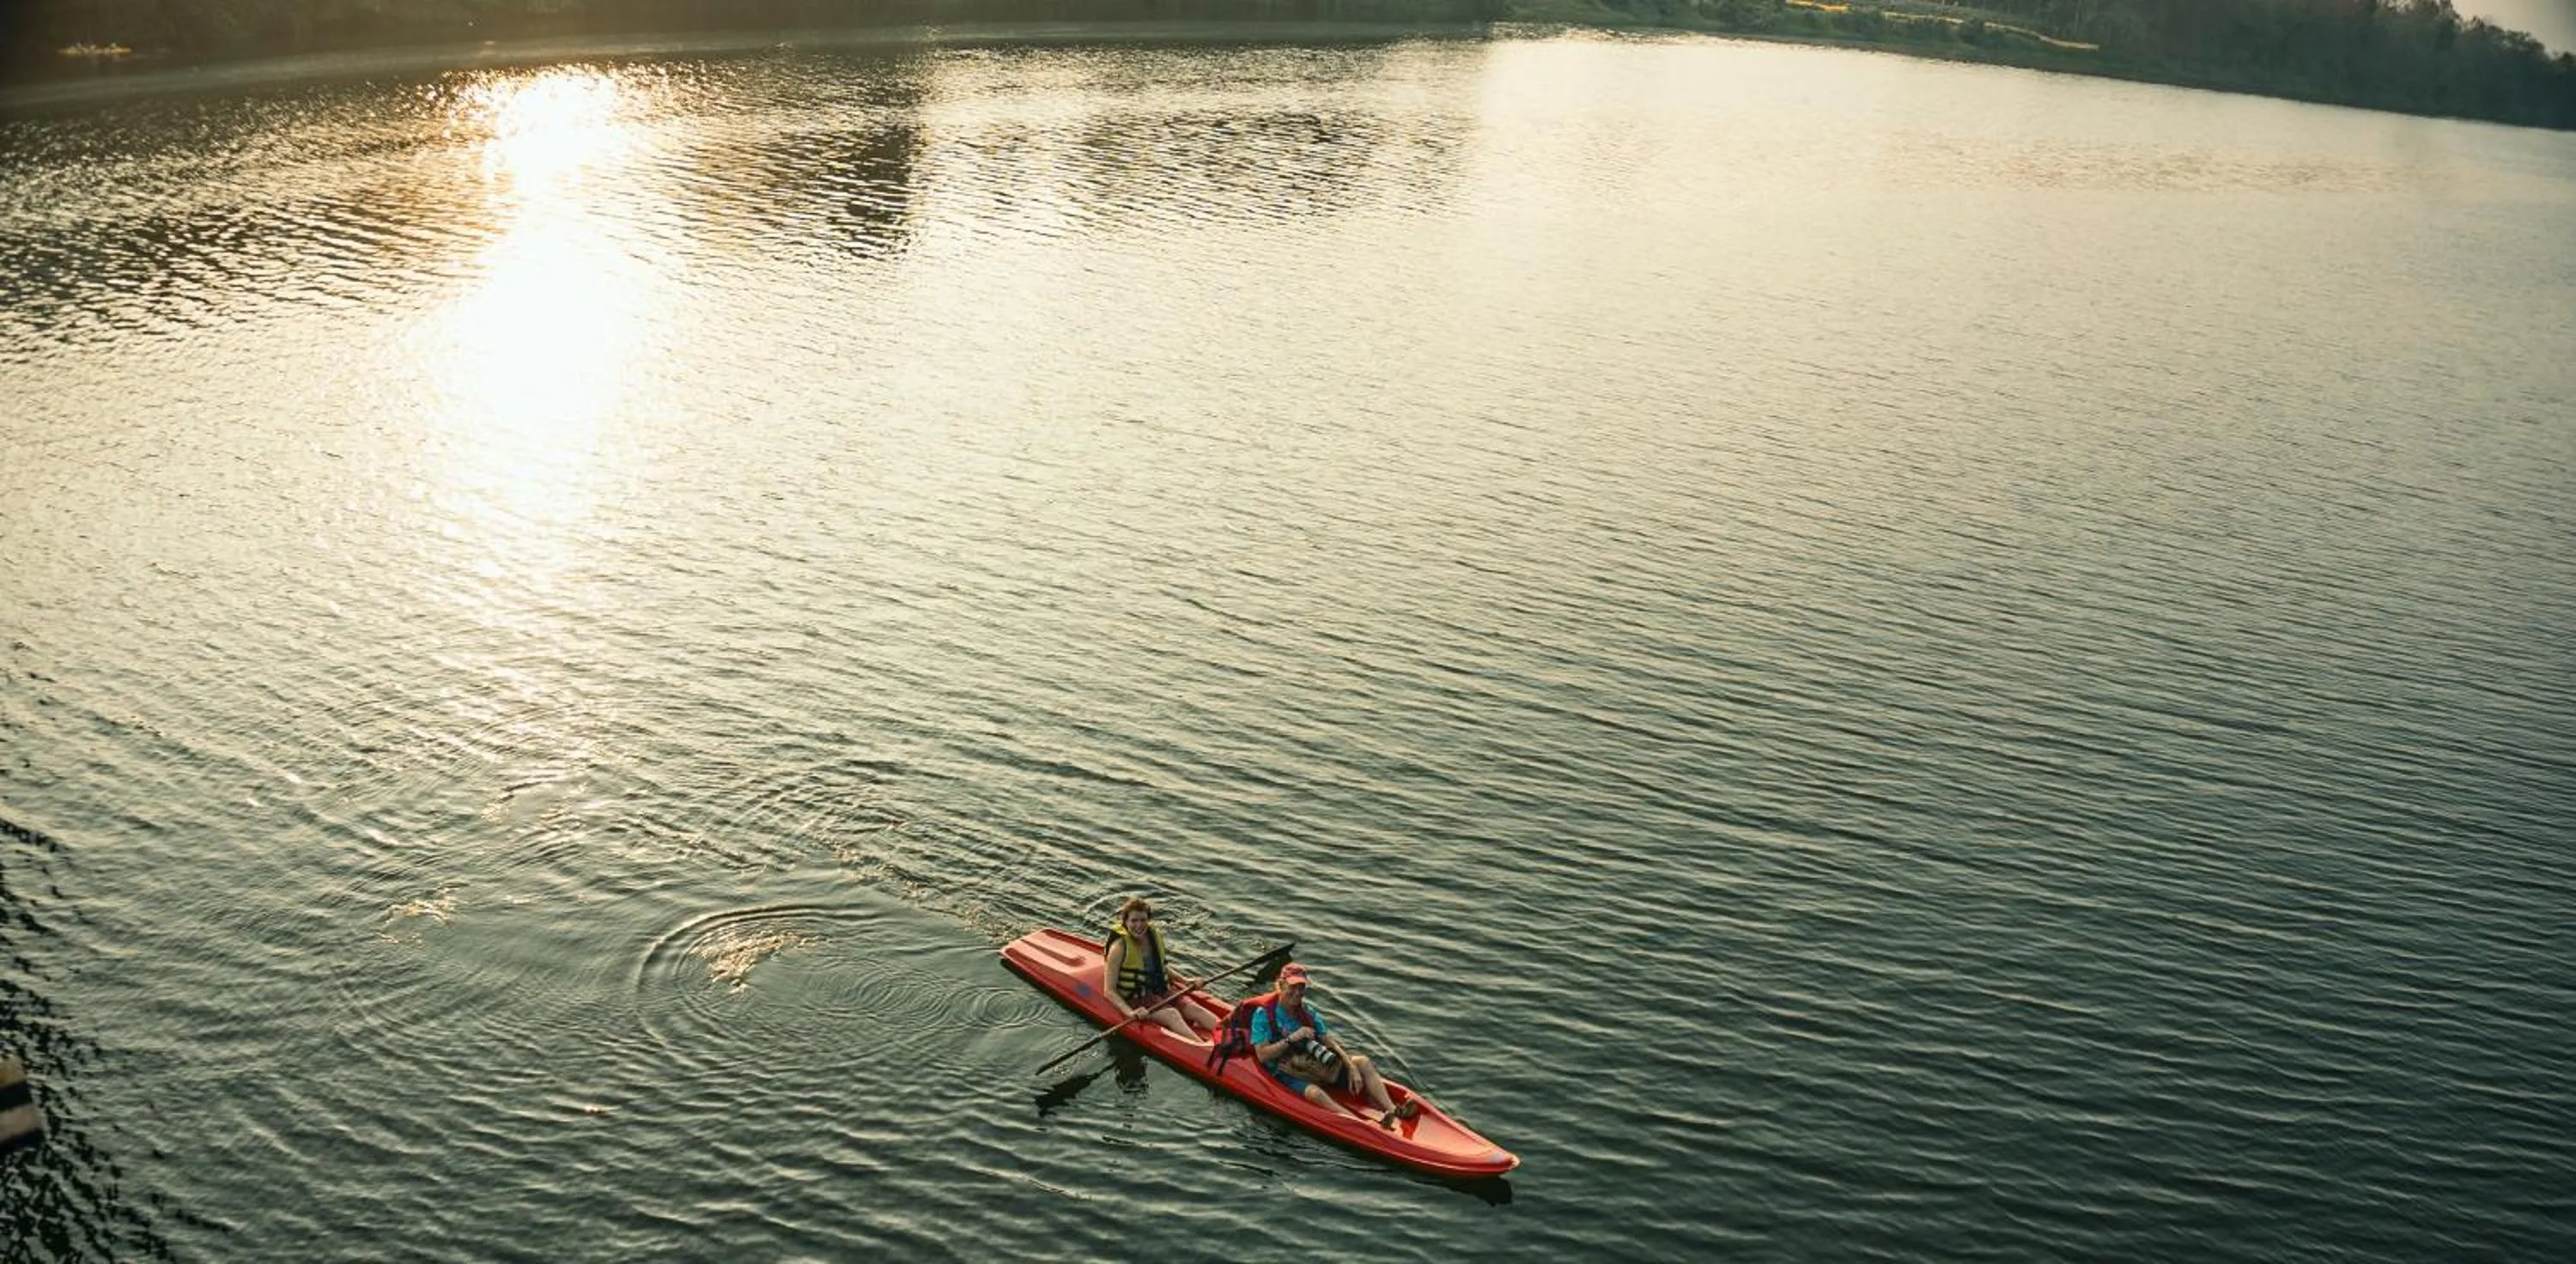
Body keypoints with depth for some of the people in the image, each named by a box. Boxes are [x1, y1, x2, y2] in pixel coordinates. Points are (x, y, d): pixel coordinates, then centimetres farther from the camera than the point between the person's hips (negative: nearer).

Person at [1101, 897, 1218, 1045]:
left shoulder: (1154, 935, 4)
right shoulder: (1119, 948, -15)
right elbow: (1109, 990, -16)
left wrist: (1185, 981, 11)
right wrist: (1130, 1013, -29)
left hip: (1161, 992, 6)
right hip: (1135, 1000, -6)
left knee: (1195, 1009, -17)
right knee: (1171, 1014, -30)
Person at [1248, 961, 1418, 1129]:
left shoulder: (1307, 1011, 7)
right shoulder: (1263, 1014, -10)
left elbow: (1329, 1041, 4)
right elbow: (1262, 1055, -17)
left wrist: (1351, 1067, -9)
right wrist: (1292, 1038, -24)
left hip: (1314, 1066, 7)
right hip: (1286, 1074, -7)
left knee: (1363, 1062, -5)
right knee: (1313, 1092, -37)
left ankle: (1392, 1110, -22)